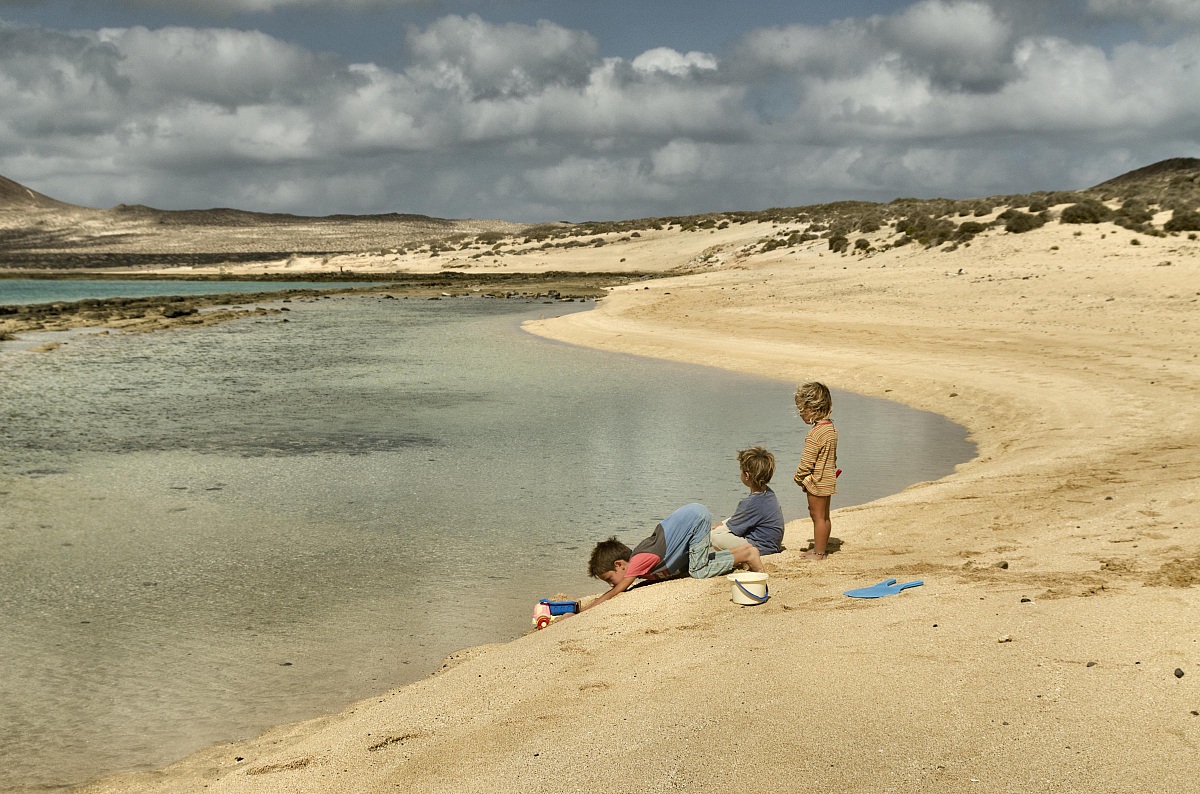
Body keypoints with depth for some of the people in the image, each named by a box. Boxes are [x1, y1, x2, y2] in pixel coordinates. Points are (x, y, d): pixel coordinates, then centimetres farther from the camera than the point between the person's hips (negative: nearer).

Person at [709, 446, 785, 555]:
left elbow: (729, 527, -13)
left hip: (760, 548, -10)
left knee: (714, 538, -19)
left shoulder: (751, 503, -25)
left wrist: (707, 534, 2)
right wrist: (721, 524, 17)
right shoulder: (768, 492, 4)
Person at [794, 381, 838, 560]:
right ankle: (822, 547, 29)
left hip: (817, 481, -9)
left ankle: (818, 552, 6)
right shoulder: (831, 428, 6)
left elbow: (807, 462, -21)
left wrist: (799, 477, -7)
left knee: (818, 516, -1)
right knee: (824, 516, 18)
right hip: (828, 479, 9)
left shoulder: (815, 434, -23)